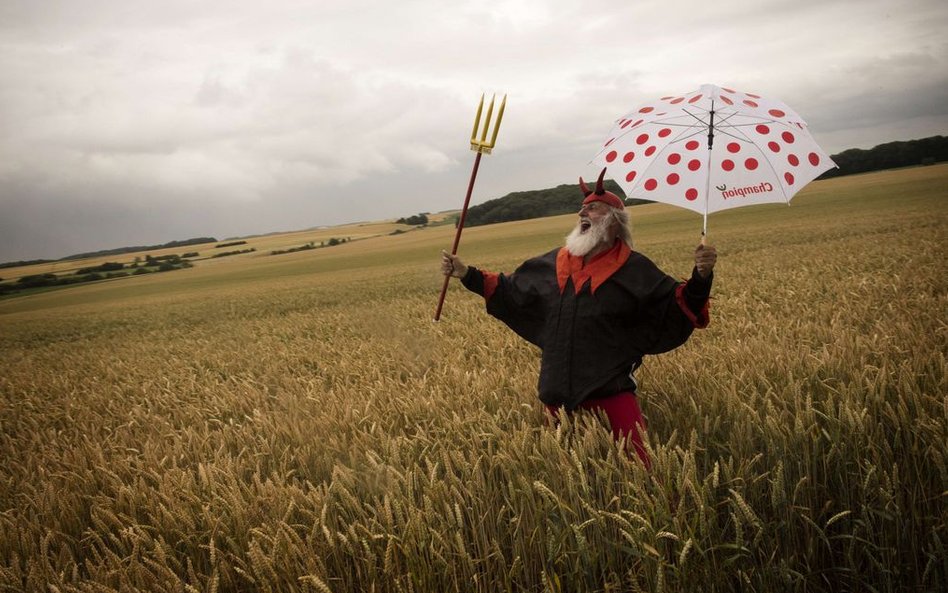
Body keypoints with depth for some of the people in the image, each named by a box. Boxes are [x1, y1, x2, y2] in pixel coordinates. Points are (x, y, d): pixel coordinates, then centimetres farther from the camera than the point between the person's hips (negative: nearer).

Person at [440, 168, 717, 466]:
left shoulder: (633, 268, -4)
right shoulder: (555, 263, 9)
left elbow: (678, 308, -7)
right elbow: (511, 291, 17)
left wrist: (701, 277, -24)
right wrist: (467, 274, 10)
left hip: (611, 391, -4)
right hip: (560, 394, 5)